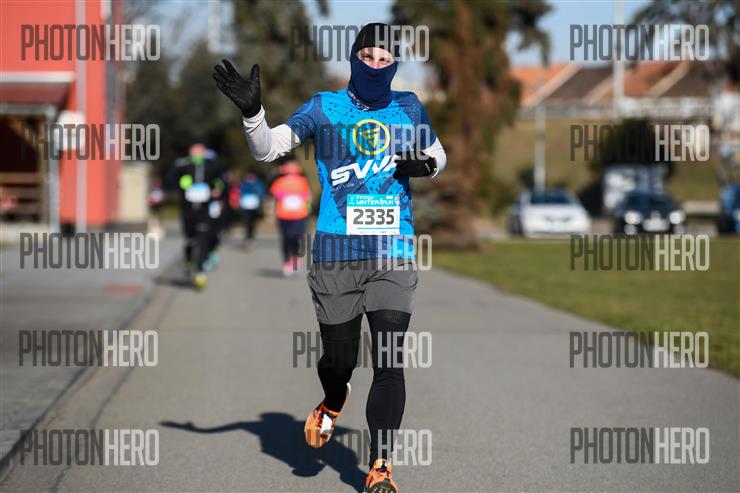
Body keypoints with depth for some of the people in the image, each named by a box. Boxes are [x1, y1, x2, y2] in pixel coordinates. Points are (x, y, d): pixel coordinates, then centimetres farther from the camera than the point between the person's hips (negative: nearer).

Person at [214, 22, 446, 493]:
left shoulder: (409, 108, 9)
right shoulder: (325, 108, 2)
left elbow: (437, 154, 23)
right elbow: (268, 148, -5)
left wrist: (428, 165, 0)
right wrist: (252, 109, -24)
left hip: (395, 253, 1)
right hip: (336, 255, -1)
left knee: (389, 362, -8)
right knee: (339, 358, 6)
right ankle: (334, 402, 43)